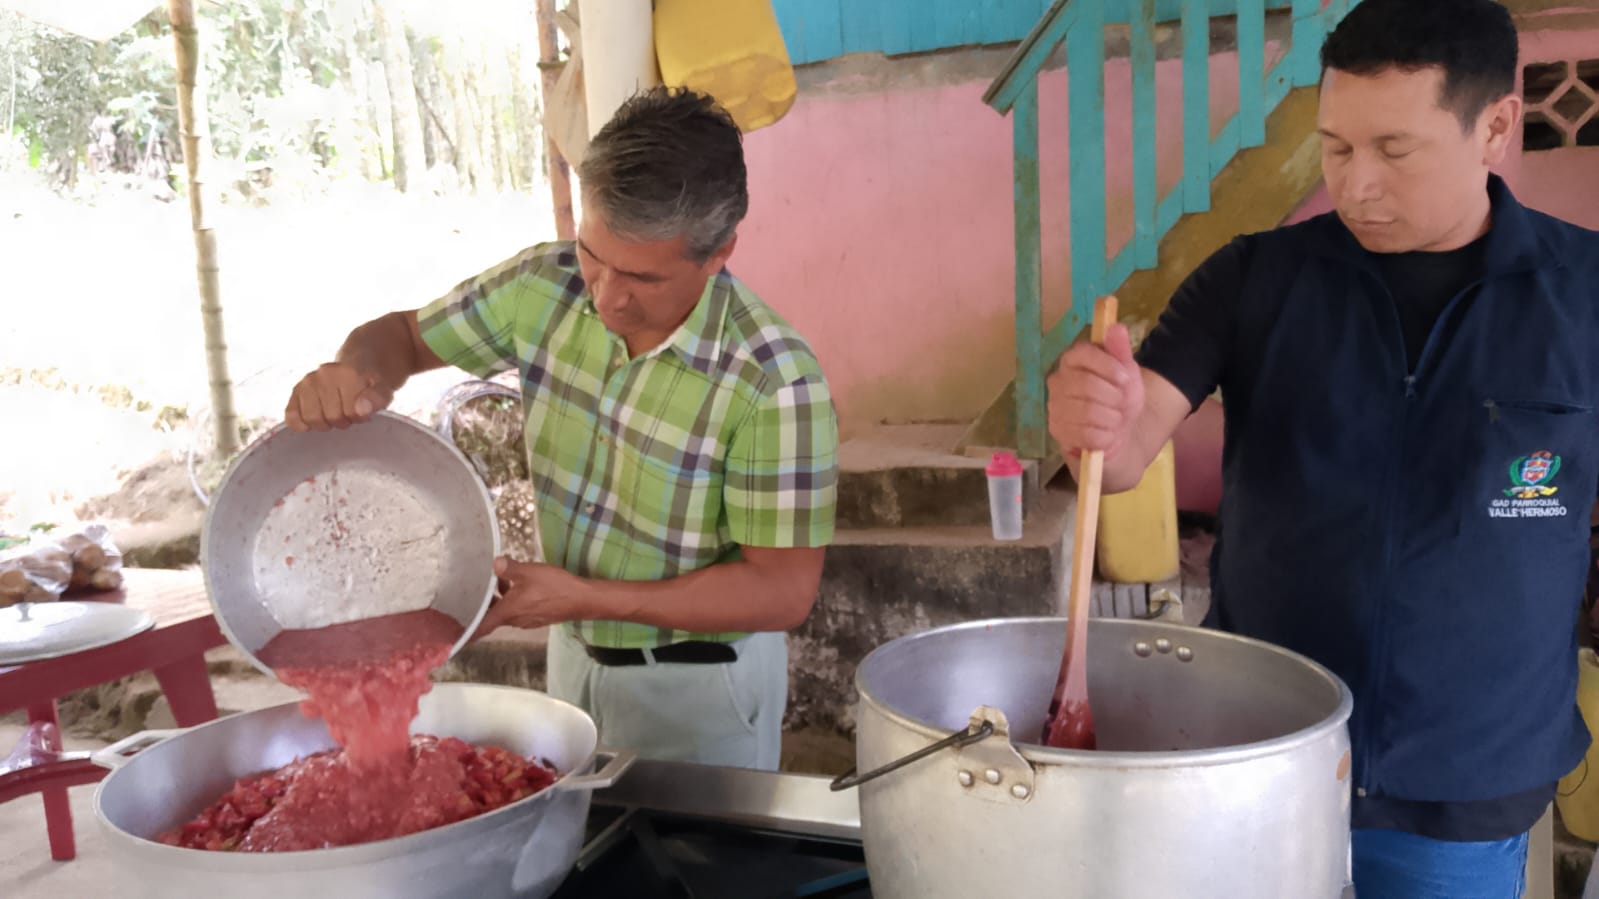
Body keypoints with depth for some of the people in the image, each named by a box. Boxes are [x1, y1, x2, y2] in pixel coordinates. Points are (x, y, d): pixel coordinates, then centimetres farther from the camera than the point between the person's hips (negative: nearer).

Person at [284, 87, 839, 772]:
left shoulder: (775, 384, -29)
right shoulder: (544, 287, -13)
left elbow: (783, 591, -23)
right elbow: (404, 335, 3)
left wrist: (585, 598, -25)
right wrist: (356, 373, -22)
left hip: (699, 684, -5)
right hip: (573, 652, 5)